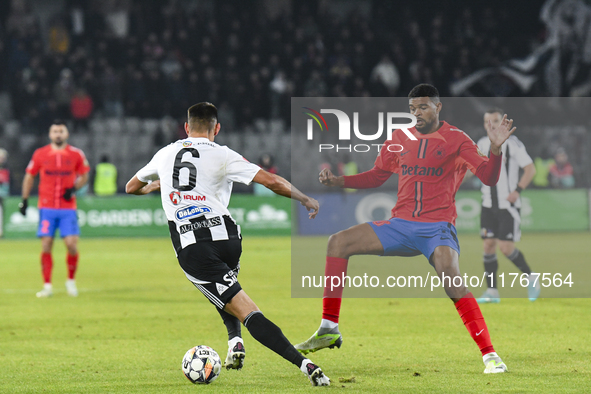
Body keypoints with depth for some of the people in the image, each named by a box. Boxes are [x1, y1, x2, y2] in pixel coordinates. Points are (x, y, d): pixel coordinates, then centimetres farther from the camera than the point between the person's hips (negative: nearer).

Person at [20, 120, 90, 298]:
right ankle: (47, 286, 2)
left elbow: (84, 176, 13)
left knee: (72, 244, -9)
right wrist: (24, 200, 7)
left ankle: (71, 281, 13)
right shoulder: (40, 154, 2)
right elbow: (29, 177, 11)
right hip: (47, 208, 0)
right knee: (46, 246, -4)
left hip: (68, 208, 0)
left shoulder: (76, 154, 2)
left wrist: (74, 188, -6)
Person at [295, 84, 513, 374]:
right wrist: (338, 181, 9)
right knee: (338, 242, -6)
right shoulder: (400, 140, 11)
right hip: (401, 225, 5)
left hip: (437, 227, -5)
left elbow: (488, 178, -9)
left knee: (451, 280, -31)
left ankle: (489, 355, -25)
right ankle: (329, 329, -2)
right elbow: (376, 176, 23)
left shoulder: (456, 140, -2)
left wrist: (495, 148, -27)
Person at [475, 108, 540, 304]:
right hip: (489, 205, 5)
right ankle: (492, 291, 5)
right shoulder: (482, 144, 8)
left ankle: (530, 278, 13)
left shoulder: (512, 144, -9)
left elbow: (530, 169, -9)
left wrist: (517, 191, -18)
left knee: (506, 247, -10)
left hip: (508, 205, -5)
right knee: (489, 246, 0)